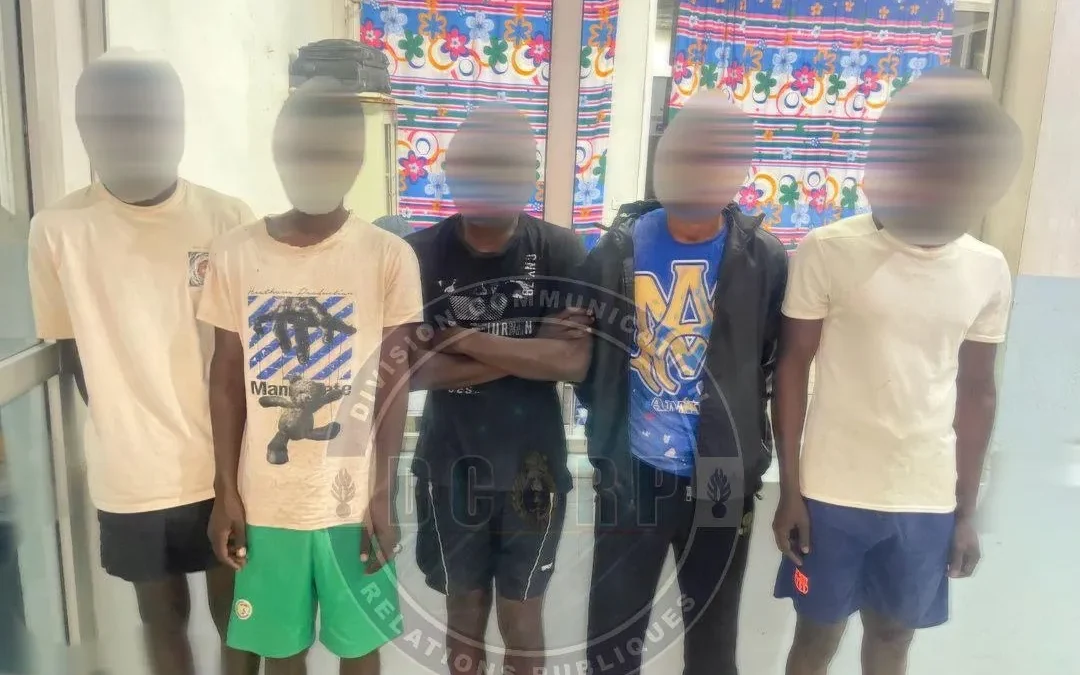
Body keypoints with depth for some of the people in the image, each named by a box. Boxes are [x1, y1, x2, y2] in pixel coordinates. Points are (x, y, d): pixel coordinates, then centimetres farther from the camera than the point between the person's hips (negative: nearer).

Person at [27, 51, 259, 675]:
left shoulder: (230, 220, -8)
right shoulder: (58, 229, -8)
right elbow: (73, 351, 2)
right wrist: (131, 432, 2)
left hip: (228, 465, 0)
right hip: (133, 476, 1)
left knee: (236, 612, 16)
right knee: (163, 614, 19)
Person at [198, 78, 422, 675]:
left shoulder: (390, 257, -9)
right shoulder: (234, 254, -3)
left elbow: (393, 385, -6)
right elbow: (227, 378, 2)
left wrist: (382, 496, -6)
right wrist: (226, 492, 2)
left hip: (354, 500, -1)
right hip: (266, 500, 2)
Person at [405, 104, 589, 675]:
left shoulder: (561, 252, -8)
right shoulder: (420, 254, -9)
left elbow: (575, 362, -19)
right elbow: (416, 367, -17)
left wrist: (462, 338, -20)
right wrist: (529, 353, -20)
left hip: (533, 467, 0)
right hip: (451, 466, 1)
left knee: (521, 615, 16)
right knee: (464, 608, 19)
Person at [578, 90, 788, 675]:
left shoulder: (763, 260, -7)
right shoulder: (618, 248, -6)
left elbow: (779, 370, 1)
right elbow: (587, 353, 3)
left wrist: (749, 451, 0)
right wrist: (606, 434, 0)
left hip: (723, 480, 0)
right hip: (632, 473, 0)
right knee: (613, 628, 15)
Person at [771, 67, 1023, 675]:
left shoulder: (989, 269, 0)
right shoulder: (828, 251, -11)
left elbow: (976, 393, 7)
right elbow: (793, 369, -5)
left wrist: (967, 510, 9)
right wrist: (789, 490, -5)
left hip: (928, 498, 3)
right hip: (833, 491, -3)